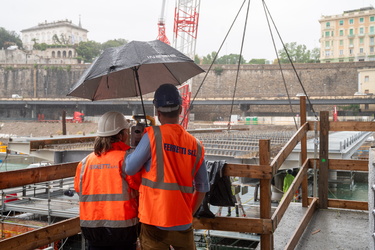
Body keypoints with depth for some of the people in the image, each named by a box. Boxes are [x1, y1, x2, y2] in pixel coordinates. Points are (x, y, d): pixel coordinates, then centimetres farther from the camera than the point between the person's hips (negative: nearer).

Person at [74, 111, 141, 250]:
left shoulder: (86, 161, 0)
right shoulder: (127, 158, -14)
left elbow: (78, 189, 8)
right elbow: (138, 188, -9)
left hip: (91, 226, 4)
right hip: (121, 225, -4)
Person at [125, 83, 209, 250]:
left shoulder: (153, 136, -11)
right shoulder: (195, 144, 2)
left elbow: (129, 169, -7)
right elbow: (202, 188, 6)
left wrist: (134, 145, 9)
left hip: (155, 223, -3)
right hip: (183, 223, 4)